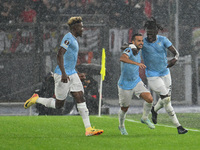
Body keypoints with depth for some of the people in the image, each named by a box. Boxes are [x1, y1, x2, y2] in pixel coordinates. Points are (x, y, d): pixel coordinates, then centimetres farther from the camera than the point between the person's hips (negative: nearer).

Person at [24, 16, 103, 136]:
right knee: (58, 104, 0)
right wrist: (63, 73, -30)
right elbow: (60, 55, -25)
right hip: (63, 75, -9)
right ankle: (36, 99, 20)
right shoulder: (68, 38, -15)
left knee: (80, 98, -2)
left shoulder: (73, 39, 16)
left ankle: (88, 129, -7)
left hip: (72, 74, 9)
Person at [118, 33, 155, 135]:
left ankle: (145, 118, 9)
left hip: (136, 82, 6)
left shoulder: (138, 52, 2)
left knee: (149, 99, -15)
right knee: (124, 108, 8)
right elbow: (122, 58, -46)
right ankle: (121, 126, 36)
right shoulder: (129, 50, -22)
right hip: (125, 85, -6)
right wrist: (137, 63, -57)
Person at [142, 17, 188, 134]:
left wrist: (175, 59, -37)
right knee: (166, 99, -11)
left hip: (165, 73, 4)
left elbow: (175, 52, -14)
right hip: (152, 75, -4)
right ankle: (178, 126, -5)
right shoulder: (143, 42, -12)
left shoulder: (163, 40, -8)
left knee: (167, 98, 14)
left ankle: (155, 110, 48)